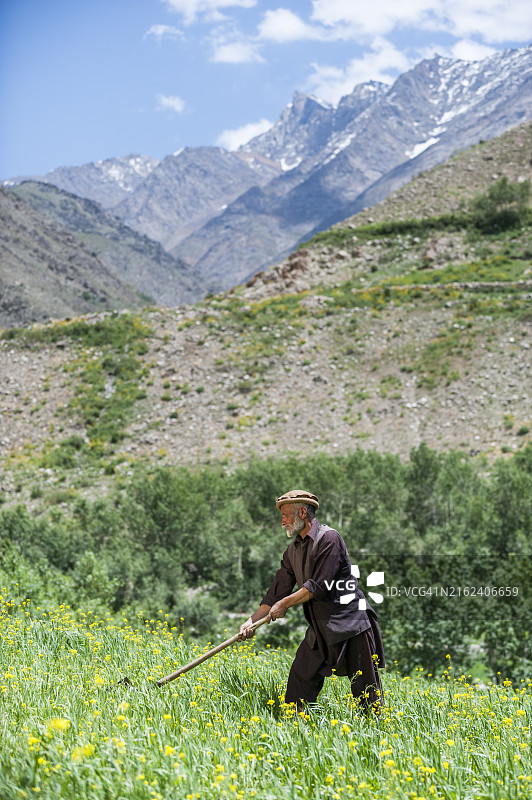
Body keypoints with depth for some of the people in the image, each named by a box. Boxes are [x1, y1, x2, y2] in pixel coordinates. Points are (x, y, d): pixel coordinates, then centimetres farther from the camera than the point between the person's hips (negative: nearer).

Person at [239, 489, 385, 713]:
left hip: (350, 626, -7)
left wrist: (284, 604, -8)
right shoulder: (293, 550, 13)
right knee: (299, 682, 1)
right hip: (319, 631, 7)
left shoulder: (329, 539, -12)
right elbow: (277, 591, 15)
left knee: (366, 691, -3)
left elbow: (318, 586, -17)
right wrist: (252, 621, 5)